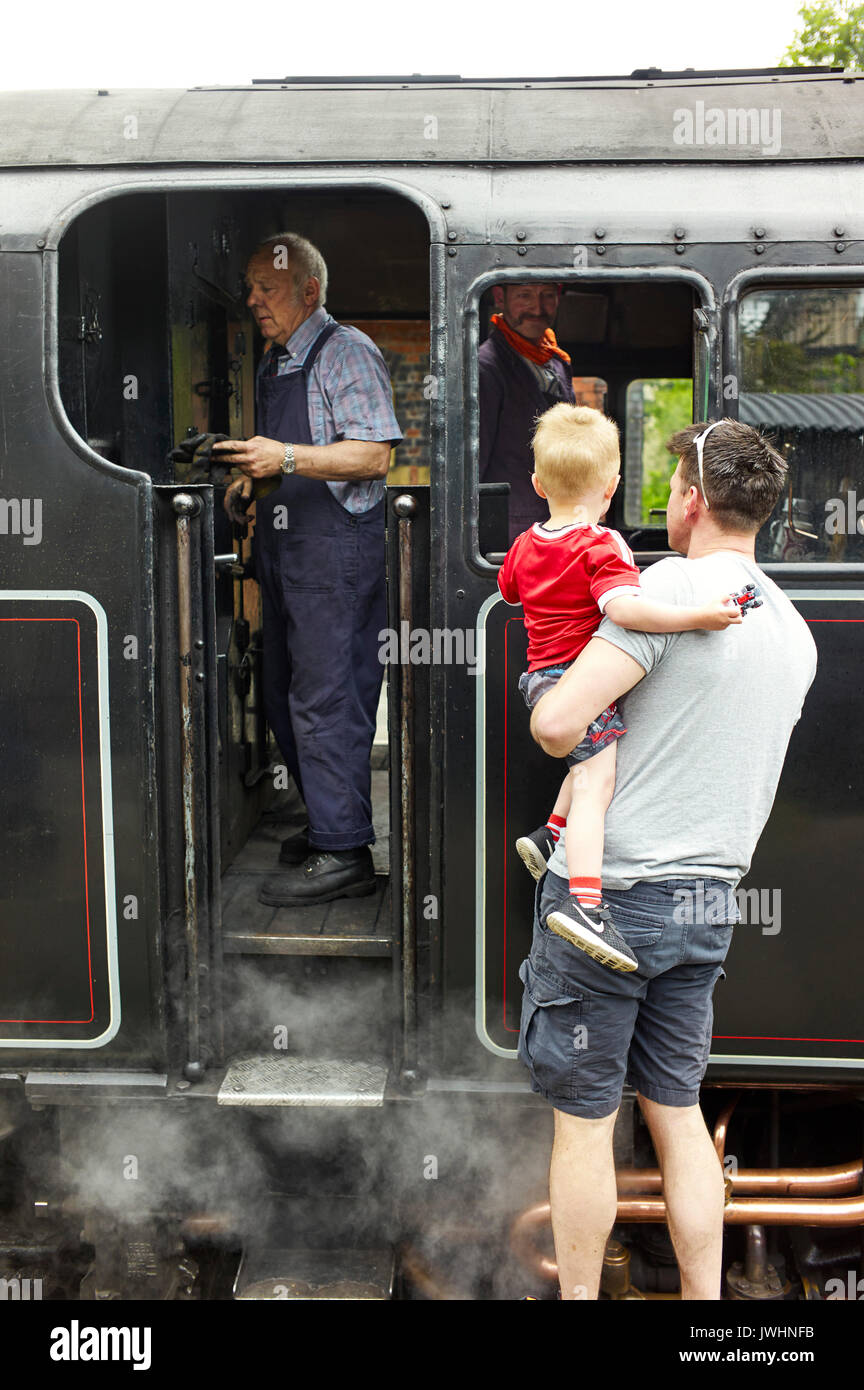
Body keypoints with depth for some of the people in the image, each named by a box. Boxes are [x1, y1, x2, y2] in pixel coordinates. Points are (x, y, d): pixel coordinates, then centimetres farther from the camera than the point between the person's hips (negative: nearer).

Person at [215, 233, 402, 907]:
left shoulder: (347, 351, -7)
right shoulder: (272, 365, 21)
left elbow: (373, 455, -17)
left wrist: (287, 457, -23)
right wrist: (252, 479, 13)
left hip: (336, 549, -10)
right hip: (282, 546, 10)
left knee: (326, 700, -9)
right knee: (286, 697, 12)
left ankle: (343, 854, -3)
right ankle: (329, 824, 24)